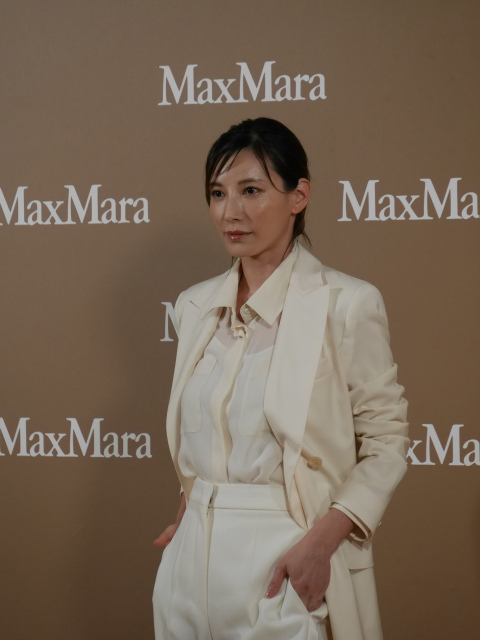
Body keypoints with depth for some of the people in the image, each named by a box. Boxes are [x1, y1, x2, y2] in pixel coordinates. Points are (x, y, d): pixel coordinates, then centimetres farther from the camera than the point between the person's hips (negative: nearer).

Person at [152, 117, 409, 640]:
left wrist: (321, 541, -18)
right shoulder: (194, 306, 7)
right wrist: (192, 510, 7)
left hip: (287, 565, -5)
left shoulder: (347, 304, -11)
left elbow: (385, 443, -8)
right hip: (195, 555, 5)